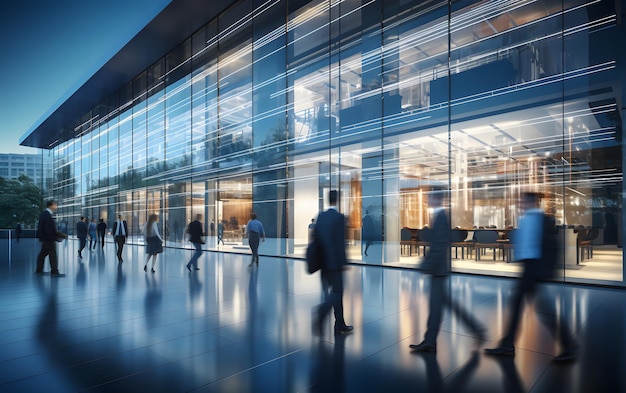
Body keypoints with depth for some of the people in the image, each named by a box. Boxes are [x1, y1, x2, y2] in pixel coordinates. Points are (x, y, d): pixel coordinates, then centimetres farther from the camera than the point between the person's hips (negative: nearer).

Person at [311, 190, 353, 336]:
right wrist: (344, 262, -10)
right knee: (336, 292, 5)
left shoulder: (320, 216, 6)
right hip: (335, 262, -7)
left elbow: (316, 237, 8)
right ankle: (320, 313, -16)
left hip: (324, 262, 7)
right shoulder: (339, 217, -13)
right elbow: (341, 242, -16)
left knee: (337, 291, 16)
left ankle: (340, 325, 25)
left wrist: (320, 259, 14)